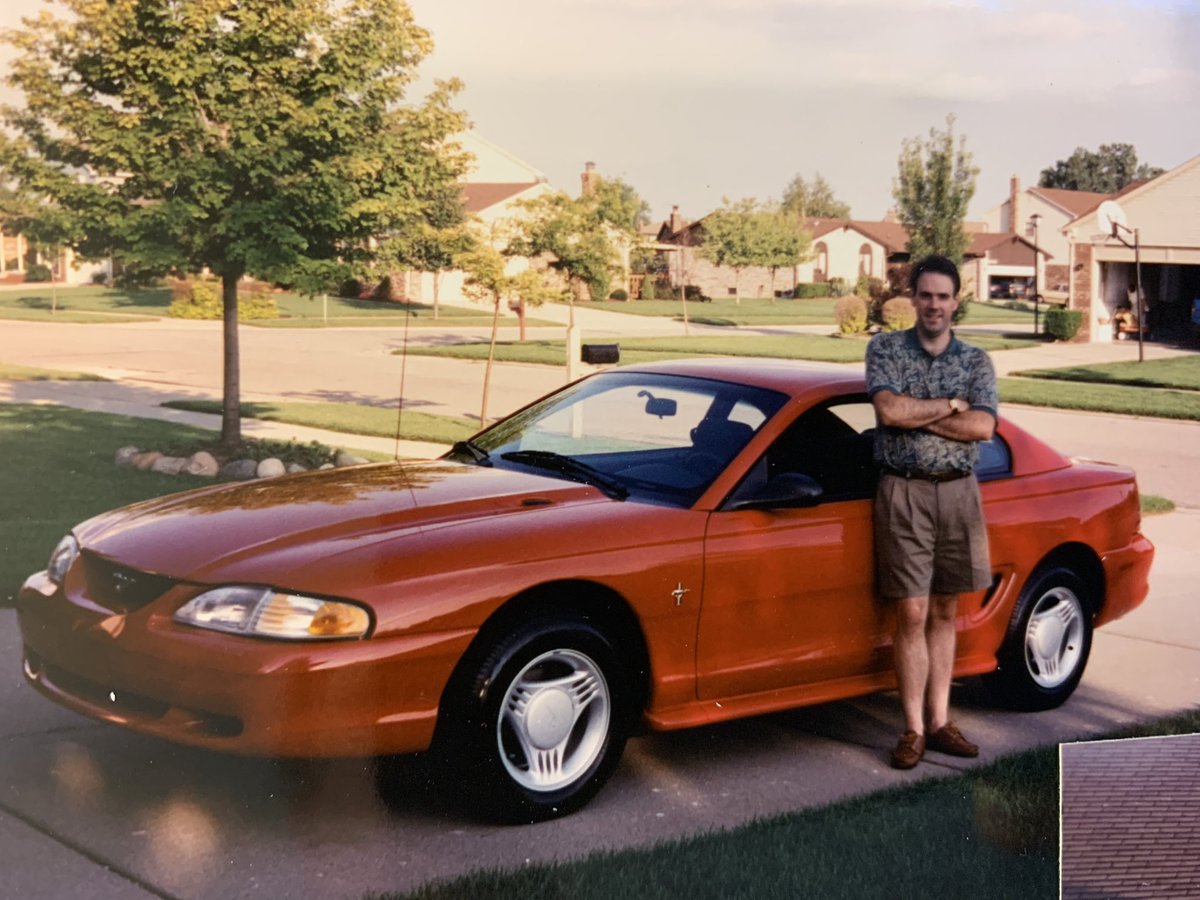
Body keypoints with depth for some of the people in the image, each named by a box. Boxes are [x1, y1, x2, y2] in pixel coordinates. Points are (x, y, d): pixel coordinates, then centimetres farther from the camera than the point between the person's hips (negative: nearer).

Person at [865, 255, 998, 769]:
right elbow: (888, 410, -16)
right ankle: (914, 731, 3)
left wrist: (915, 413, -13)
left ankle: (939, 721, 15)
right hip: (905, 493, -3)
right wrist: (950, 405, -9)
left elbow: (983, 427, -9)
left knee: (944, 612, 9)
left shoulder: (976, 361, 7)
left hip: (958, 493, 3)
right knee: (912, 615, -3)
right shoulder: (885, 349, 1)